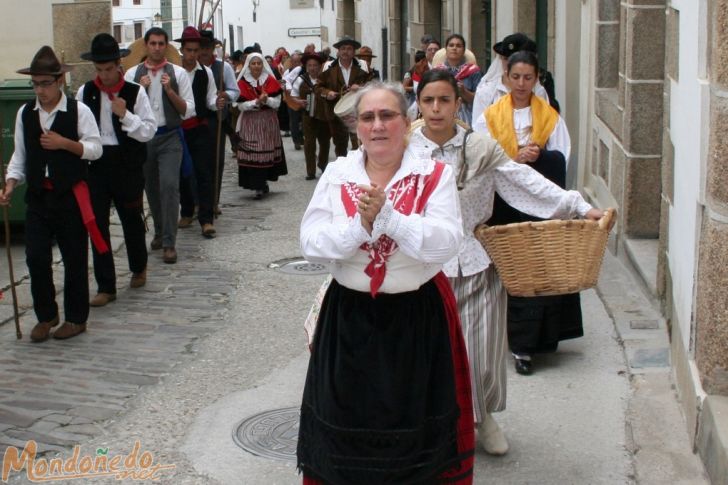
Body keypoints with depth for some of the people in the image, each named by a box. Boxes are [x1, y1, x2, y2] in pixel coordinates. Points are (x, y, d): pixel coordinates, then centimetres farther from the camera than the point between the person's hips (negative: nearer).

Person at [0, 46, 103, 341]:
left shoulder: (79, 111, -7)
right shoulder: (25, 113, 5)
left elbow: (95, 149, -6)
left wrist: (65, 143, -19)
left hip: (71, 195, -3)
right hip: (38, 196, 3)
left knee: (74, 259, 6)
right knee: (36, 258, 0)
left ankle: (76, 318, 20)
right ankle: (46, 316, 18)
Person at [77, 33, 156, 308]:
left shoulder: (136, 93, -5)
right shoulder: (85, 93, 3)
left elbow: (149, 131, -7)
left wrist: (125, 115, -19)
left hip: (127, 167, -2)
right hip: (95, 166, 2)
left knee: (132, 220, 13)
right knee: (97, 225, 0)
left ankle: (138, 269, 39)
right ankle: (105, 287, 8)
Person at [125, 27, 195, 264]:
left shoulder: (178, 73, 1)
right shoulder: (132, 74, 6)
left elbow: (188, 111, -1)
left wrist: (170, 90, -13)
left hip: (169, 137, -3)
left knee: (169, 185, -15)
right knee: (151, 188, 13)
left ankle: (169, 243, -11)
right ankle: (160, 232, 34)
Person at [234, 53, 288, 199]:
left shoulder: (271, 80, 3)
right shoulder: (242, 82, -2)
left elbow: (277, 103, -1)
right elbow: (241, 105, -8)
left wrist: (266, 99, -20)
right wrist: (257, 101, -20)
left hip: (268, 122, 2)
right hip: (250, 123, -2)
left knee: (268, 151, 5)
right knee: (253, 153, -8)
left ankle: (263, 181, 23)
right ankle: (258, 186, -7)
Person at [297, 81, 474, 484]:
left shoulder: (434, 175, -4)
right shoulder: (337, 174, 2)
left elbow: (445, 244, -17)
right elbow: (311, 244, -7)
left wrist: (387, 215, -26)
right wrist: (360, 225, -22)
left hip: (418, 315, -1)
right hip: (349, 316, 2)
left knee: (415, 422, 8)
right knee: (347, 422, 10)